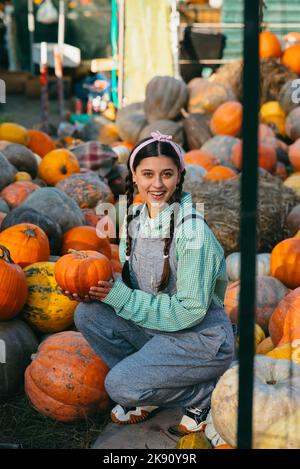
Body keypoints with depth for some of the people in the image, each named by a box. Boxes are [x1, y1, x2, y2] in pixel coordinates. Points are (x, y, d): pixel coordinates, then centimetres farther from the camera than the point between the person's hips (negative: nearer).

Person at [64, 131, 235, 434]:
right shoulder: (134, 218, 0)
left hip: (201, 339, -7)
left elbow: (190, 311, -22)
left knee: (120, 386, -20)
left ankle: (205, 392, 2)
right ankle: (144, 389, 7)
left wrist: (121, 297, -21)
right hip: (156, 327, 8)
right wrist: (98, 290, -12)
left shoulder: (192, 233, -23)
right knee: (87, 314, -7)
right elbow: (132, 284, 9)